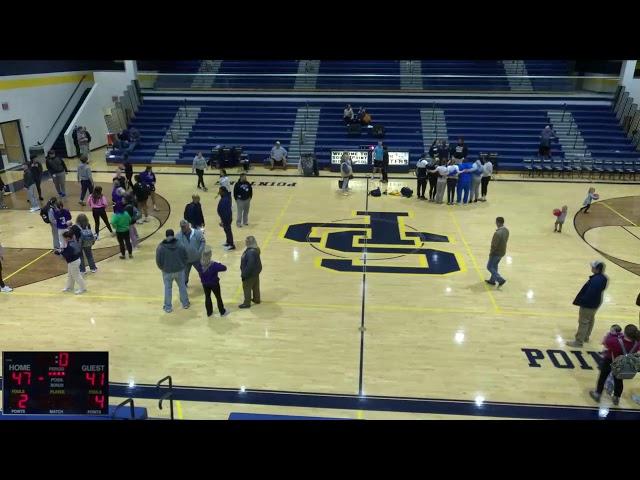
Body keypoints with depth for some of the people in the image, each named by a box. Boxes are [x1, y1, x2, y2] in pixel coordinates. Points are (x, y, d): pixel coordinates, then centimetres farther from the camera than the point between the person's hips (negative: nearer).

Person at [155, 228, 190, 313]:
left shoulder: (160, 247, -14)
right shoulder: (180, 245, -11)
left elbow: (158, 261, -8)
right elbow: (185, 257, -3)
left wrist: (162, 268, 11)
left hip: (167, 271, -1)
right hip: (179, 270, 1)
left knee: (168, 288, 15)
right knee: (182, 287, 18)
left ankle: (168, 307, 23)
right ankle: (185, 304, 30)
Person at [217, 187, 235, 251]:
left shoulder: (225, 200, -31)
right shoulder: (226, 197, 0)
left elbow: (225, 212, -28)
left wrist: (222, 221, -23)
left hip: (226, 218, -10)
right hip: (226, 217, 10)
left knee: (228, 231, 2)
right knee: (227, 230, 23)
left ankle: (231, 245, 13)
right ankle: (228, 242, 39)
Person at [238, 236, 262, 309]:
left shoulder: (251, 252, -33)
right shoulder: (255, 249, -2)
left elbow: (250, 265, -32)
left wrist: (244, 274, -22)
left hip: (250, 273, -10)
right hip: (255, 272, 10)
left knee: (247, 288, 7)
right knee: (255, 286, 24)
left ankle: (246, 303, 21)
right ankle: (256, 299, 41)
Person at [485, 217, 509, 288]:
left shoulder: (497, 233, -31)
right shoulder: (506, 231, -3)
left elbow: (494, 245, -25)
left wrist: (491, 252, -10)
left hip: (496, 252, -9)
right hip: (502, 252, 9)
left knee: (489, 267, 8)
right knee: (494, 266, 23)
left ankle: (500, 280, 5)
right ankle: (492, 280, 35)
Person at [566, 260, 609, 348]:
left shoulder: (596, 280, -33)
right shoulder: (602, 277, 0)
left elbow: (590, 293, -32)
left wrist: (581, 301, -20)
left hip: (589, 304, -10)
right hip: (595, 303, 11)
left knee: (583, 322, 0)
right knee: (590, 320, 25)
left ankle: (579, 342, 8)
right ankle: (585, 336, 43)